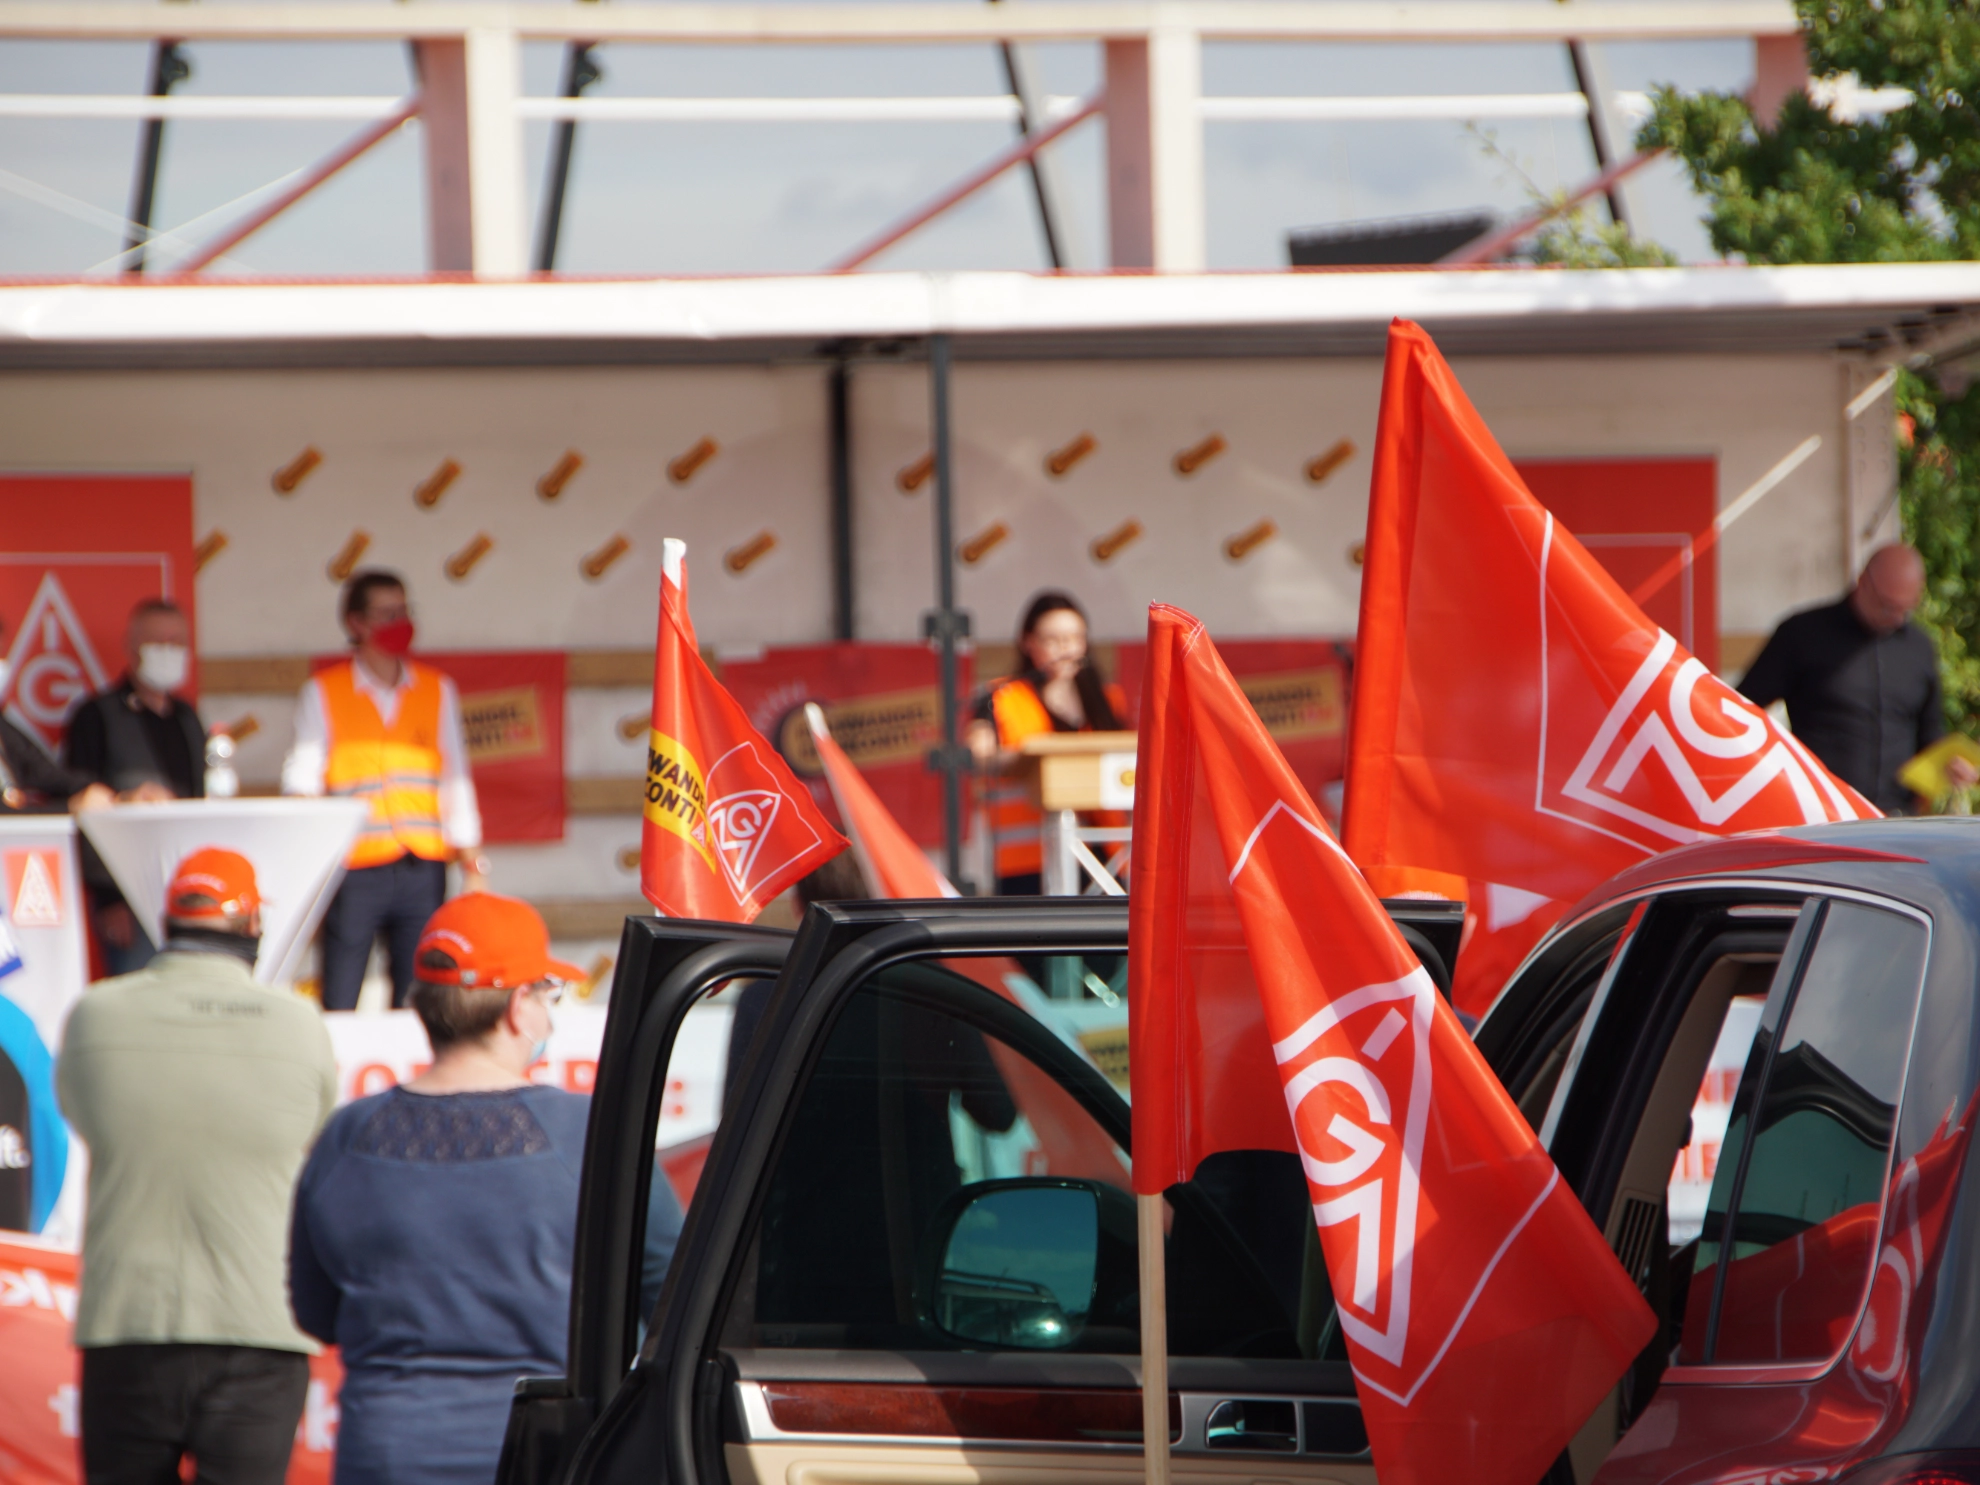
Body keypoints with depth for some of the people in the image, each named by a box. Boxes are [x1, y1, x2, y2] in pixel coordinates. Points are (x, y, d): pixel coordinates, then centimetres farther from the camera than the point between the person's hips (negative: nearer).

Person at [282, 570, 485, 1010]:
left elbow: (456, 782, 14)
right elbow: (302, 778, 2)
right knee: (340, 1006, -6)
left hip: (423, 870, 3)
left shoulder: (436, 690, 14)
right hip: (355, 872, -2)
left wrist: (472, 868, 8)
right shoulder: (323, 693, 6)